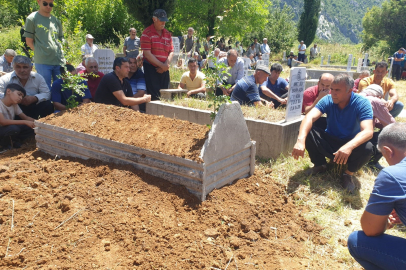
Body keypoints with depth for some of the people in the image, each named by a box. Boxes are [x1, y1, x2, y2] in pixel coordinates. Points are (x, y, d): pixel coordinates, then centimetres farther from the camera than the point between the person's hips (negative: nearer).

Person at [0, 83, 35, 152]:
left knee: (32, 127, -9)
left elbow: (26, 117, 4)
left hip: (9, 130, 7)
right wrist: (25, 122, -36)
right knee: (14, 128, -36)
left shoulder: (14, 105, 2)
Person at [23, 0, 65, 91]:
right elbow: (29, 41, 3)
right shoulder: (32, 19, 2)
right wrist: (40, 53, -4)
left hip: (59, 61, 5)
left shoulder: (56, 21, 16)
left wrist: (59, 51, 8)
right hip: (43, 62, -4)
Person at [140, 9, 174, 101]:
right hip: (151, 68, -5)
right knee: (154, 96, -9)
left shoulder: (168, 34, 13)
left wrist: (166, 64, -7)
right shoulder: (147, 33, -5)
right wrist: (162, 65, -14)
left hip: (164, 69, 6)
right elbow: (147, 54, -12)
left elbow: (171, 52, 11)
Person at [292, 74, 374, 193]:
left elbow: (368, 131, -32)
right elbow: (310, 117, -28)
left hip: (350, 146, -2)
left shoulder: (362, 103, -18)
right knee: (307, 131, -22)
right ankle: (320, 165, 1)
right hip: (330, 142, 2)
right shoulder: (328, 100, -12)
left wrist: (349, 146, -53)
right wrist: (301, 140, -47)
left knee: (367, 148, -34)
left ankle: (348, 174, -3)